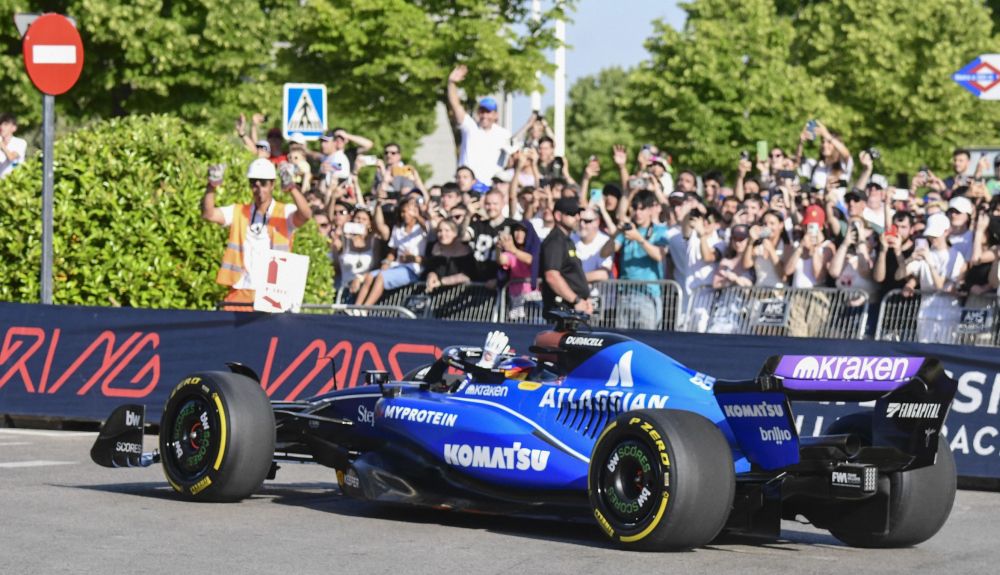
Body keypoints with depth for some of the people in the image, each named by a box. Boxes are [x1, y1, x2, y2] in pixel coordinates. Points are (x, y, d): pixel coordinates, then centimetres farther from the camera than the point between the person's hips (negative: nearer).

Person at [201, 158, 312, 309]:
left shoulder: (284, 213, 2)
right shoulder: (238, 212, 13)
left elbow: (306, 214, -18)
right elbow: (208, 214, 0)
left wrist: (292, 189, -36)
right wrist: (211, 188, -19)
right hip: (241, 290, 3)